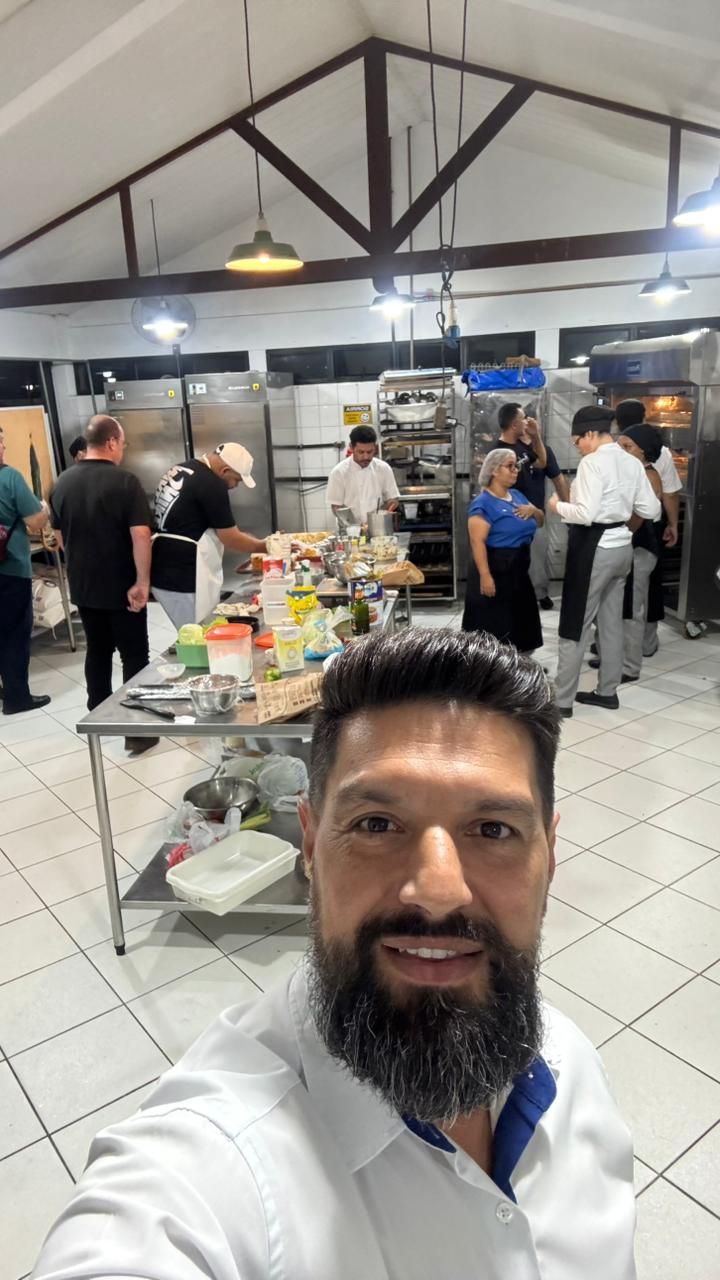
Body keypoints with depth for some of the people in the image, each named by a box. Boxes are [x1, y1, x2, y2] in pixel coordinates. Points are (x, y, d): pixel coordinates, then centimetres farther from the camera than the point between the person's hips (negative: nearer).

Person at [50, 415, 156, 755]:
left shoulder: (63, 482, 4)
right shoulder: (125, 481, -15)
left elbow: (60, 537, 12)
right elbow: (140, 535, -22)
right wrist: (142, 581, -17)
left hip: (82, 586, 6)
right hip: (122, 587, -6)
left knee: (97, 650, 19)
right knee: (134, 655, 2)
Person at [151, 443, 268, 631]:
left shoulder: (181, 469, 13)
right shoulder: (211, 485, -15)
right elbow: (231, 540, -11)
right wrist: (265, 546, 4)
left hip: (163, 573, 10)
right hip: (184, 579, -10)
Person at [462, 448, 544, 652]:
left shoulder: (517, 495, 11)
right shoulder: (483, 503, -14)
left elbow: (540, 521, 19)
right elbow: (477, 542, -22)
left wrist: (533, 510, -4)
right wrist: (485, 575, -29)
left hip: (518, 569, 9)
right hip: (495, 569, -9)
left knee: (519, 621, 17)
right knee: (494, 627, -2)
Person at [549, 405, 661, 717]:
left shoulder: (592, 463, -16)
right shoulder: (632, 463, 7)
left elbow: (586, 514, -23)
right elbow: (651, 510, 7)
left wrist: (558, 506, -6)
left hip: (594, 548, -8)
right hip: (622, 545, 8)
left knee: (575, 623, -1)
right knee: (612, 621, 16)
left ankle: (562, 700, 6)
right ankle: (608, 691, 27)